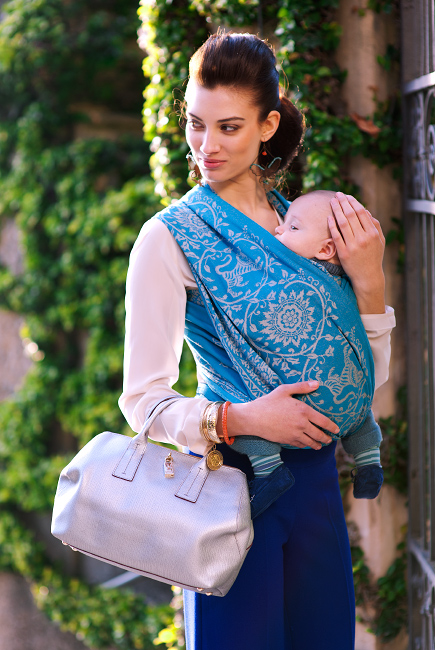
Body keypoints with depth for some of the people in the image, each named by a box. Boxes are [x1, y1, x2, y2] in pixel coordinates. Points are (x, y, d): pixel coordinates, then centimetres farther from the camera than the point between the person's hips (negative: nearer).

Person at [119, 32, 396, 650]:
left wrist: (367, 281, -7)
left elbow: (367, 374, 8)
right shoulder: (169, 238, -8)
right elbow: (142, 399, -10)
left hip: (315, 475, 5)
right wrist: (238, 418, -24)